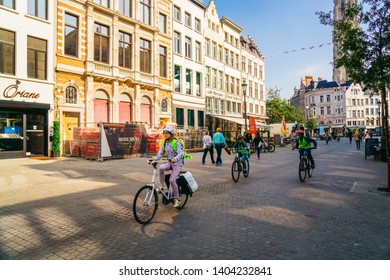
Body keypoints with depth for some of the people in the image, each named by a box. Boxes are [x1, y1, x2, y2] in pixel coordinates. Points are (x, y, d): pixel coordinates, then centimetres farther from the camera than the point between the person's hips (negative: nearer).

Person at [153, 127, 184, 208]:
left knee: (172, 180, -16)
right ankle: (162, 187, -12)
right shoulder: (163, 143, 3)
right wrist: (155, 158, -15)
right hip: (168, 162, 5)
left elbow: (181, 153, -25)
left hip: (177, 163, -5)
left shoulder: (176, 142, -15)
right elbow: (160, 154, 5)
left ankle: (177, 199, 3)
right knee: (161, 168, -28)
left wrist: (175, 159, -43)